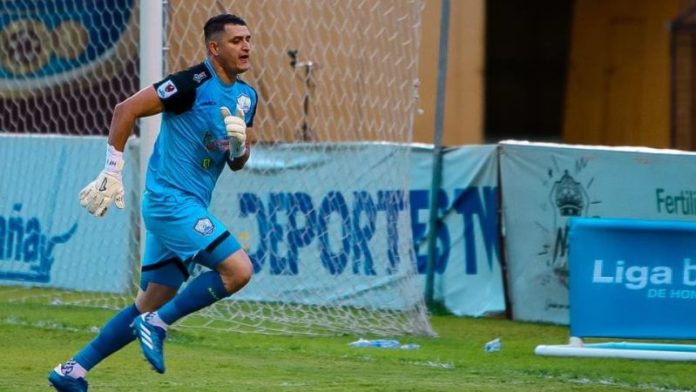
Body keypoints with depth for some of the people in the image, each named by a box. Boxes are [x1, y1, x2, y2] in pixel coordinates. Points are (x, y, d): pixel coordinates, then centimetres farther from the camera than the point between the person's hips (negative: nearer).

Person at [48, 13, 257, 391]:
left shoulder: (246, 96, 11)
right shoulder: (193, 83, -14)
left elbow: (237, 163, 16)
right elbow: (126, 109, -14)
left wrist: (239, 144, -8)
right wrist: (112, 172, -14)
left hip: (188, 207, 9)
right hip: (171, 200, -9)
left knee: (148, 307, 9)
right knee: (238, 269, -19)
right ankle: (157, 323, -9)